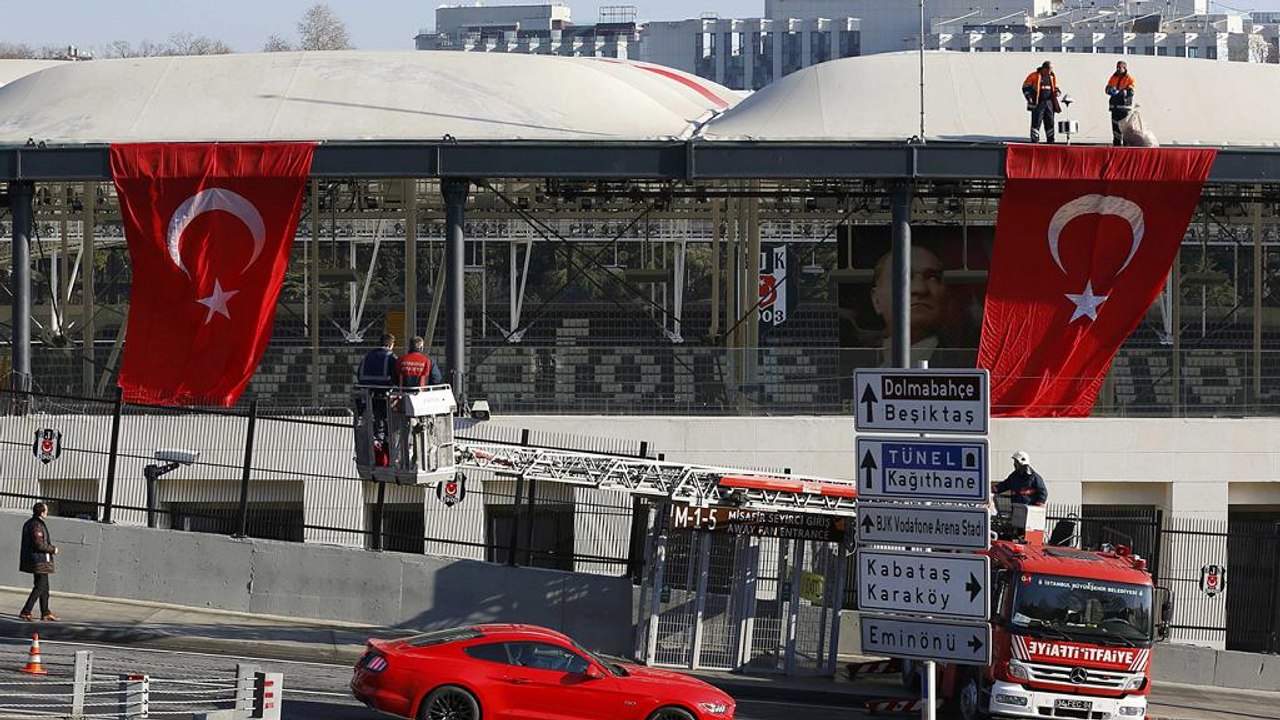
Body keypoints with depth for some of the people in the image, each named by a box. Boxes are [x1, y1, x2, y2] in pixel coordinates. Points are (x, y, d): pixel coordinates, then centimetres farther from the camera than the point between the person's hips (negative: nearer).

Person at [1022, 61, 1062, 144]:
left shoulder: (1052, 77, 13)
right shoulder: (1034, 76, -3)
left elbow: (1055, 88, 26)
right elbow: (1025, 87, 0)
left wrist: (1057, 92, 2)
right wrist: (1030, 98, -11)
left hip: (1049, 102, 5)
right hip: (1038, 103, -5)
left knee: (1050, 123, 5)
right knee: (1036, 123, -7)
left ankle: (1050, 142, 11)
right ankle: (1034, 142, -6)